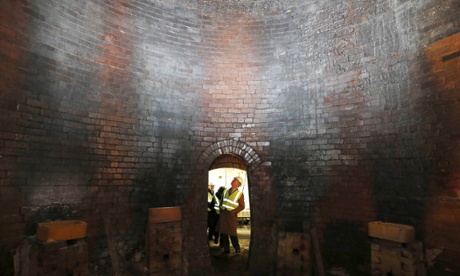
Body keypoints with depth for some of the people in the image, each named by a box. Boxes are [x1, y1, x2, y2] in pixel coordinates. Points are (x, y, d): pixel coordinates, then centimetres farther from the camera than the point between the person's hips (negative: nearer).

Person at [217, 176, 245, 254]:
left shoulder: (240, 193, -4)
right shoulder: (226, 191, 10)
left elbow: (242, 206, -4)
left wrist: (234, 212, -11)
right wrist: (221, 209, 6)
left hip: (231, 214, -5)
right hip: (223, 213, 5)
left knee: (232, 233, 1)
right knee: (223, 232, 6)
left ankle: (237, 248, 21)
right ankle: (226, 249, 19)